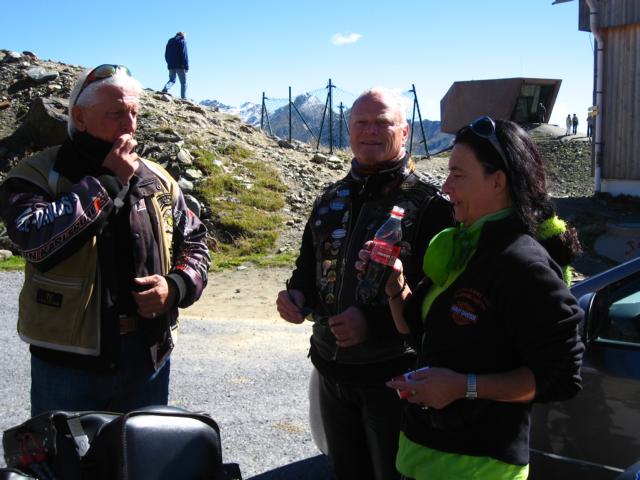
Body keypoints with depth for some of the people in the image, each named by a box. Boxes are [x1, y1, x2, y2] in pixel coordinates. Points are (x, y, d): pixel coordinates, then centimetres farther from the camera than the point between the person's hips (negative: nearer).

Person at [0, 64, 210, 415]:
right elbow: (36, 240, -29)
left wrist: (176, 287, -8)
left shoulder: (157, 180, 5)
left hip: (148, 360, 4)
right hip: (68, 365, -4)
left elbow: (194, 244, 14)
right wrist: (107, 182, -22)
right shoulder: (37, 176, -10)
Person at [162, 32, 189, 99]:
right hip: (180, 66, -5)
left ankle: (165, 89, -13)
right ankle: (183, 98, -4)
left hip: (171, 66, 5)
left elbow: (166, 55, 17)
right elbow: (184, 54, -11)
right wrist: (186, 66, -11)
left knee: (172, 80, 16)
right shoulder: (182, 41, -3)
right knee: (183, 82, 2)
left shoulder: (170, 41, 16)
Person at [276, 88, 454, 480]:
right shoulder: (332, 201, 9)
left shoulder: (428, 204, -11)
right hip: (332, 371, 6)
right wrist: (296, 294, -2)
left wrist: (373, 322, -27)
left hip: (393, 374, -6)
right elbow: (308, 266, 19)